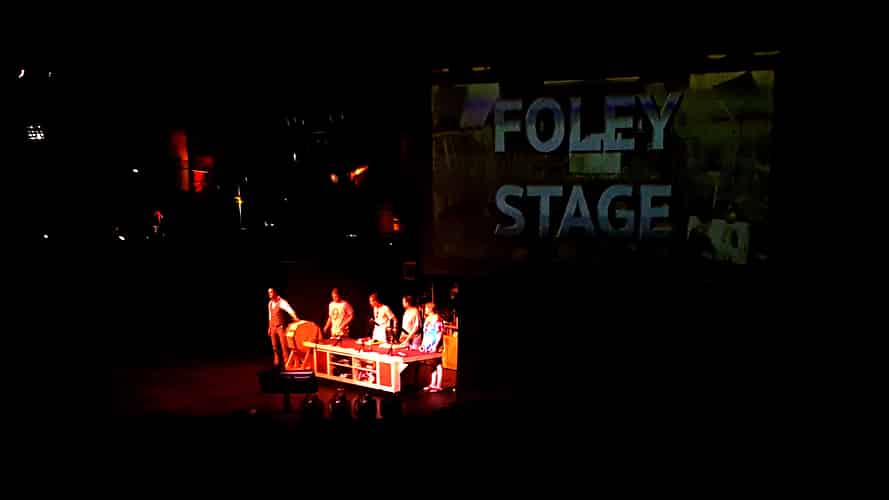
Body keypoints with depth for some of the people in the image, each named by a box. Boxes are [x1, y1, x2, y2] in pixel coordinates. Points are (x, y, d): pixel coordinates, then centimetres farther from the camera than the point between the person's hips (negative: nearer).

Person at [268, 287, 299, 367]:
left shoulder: (281, 302, -13)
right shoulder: (270, 303, 8)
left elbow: (289, 309, -29)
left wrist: (295, 317, -45)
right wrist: (269, 327, 17)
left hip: (281, 327, -6)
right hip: (273, 327, 6)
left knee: (284, 344, -6)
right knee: (275, 346, 10)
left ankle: (286, 362, -1)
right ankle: (277, 362, 20)